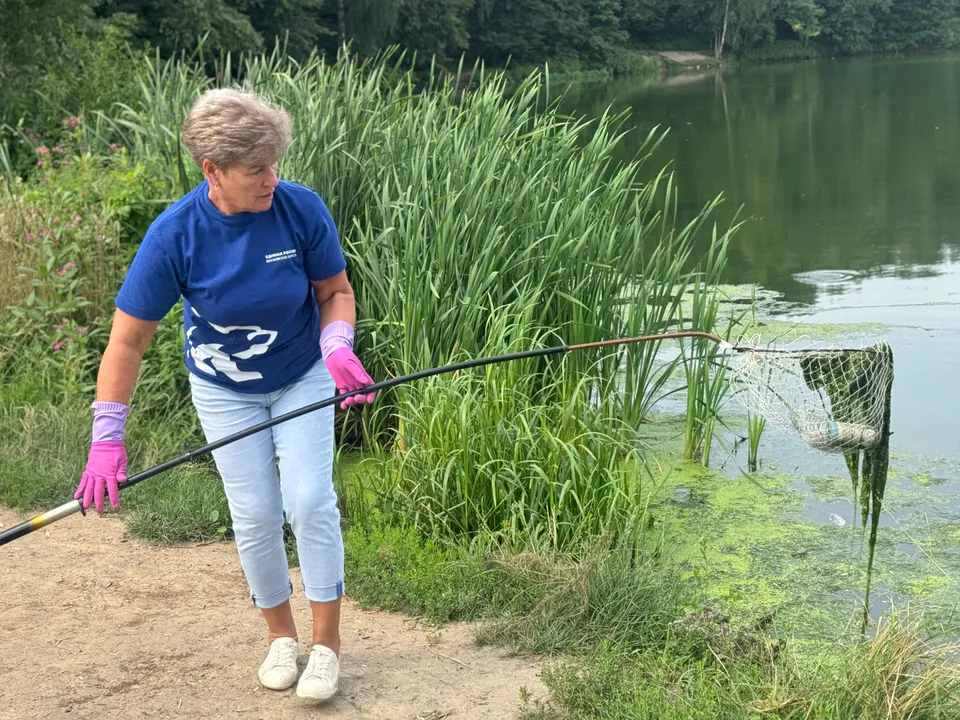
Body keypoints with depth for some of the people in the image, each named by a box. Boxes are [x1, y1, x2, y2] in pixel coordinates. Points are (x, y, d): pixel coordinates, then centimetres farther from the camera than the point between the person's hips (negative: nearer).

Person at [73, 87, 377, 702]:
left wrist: (337, 344, -28)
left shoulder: (302, 209, -23)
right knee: (255, 514, 1)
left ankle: (327, 642, 8)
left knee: (310, 501, -8)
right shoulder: (175, 234, -26)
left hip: (303, 379, 0)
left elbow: (336, 290, -7)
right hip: (224, 389, 0)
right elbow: (129, 338, -20)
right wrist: (107, 438, -21)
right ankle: (280, 635, 24)